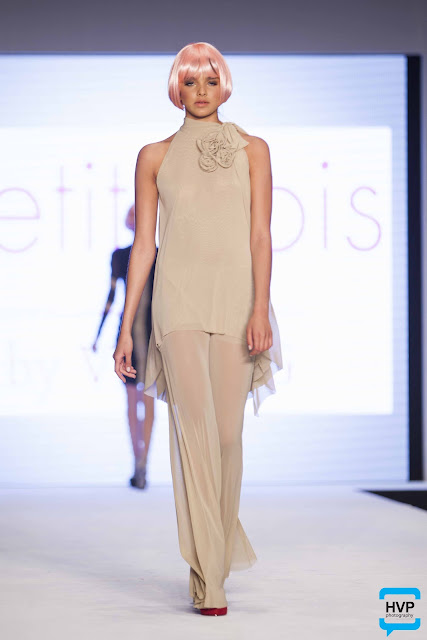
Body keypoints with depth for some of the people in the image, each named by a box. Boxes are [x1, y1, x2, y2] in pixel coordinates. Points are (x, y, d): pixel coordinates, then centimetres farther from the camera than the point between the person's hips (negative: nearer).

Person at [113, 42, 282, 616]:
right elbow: (143, 244, 8)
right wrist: (126, 327, 4)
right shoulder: (155, 157, 9)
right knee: (195, 429, -13)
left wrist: (261, 308, -12)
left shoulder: (252, 150, 8)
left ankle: (218, 558, 25)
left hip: (235, 299, 1)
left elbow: (260, 235, 0)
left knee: (227, 433, 3)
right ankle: (209, 583, -13)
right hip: (178, 299, -1)